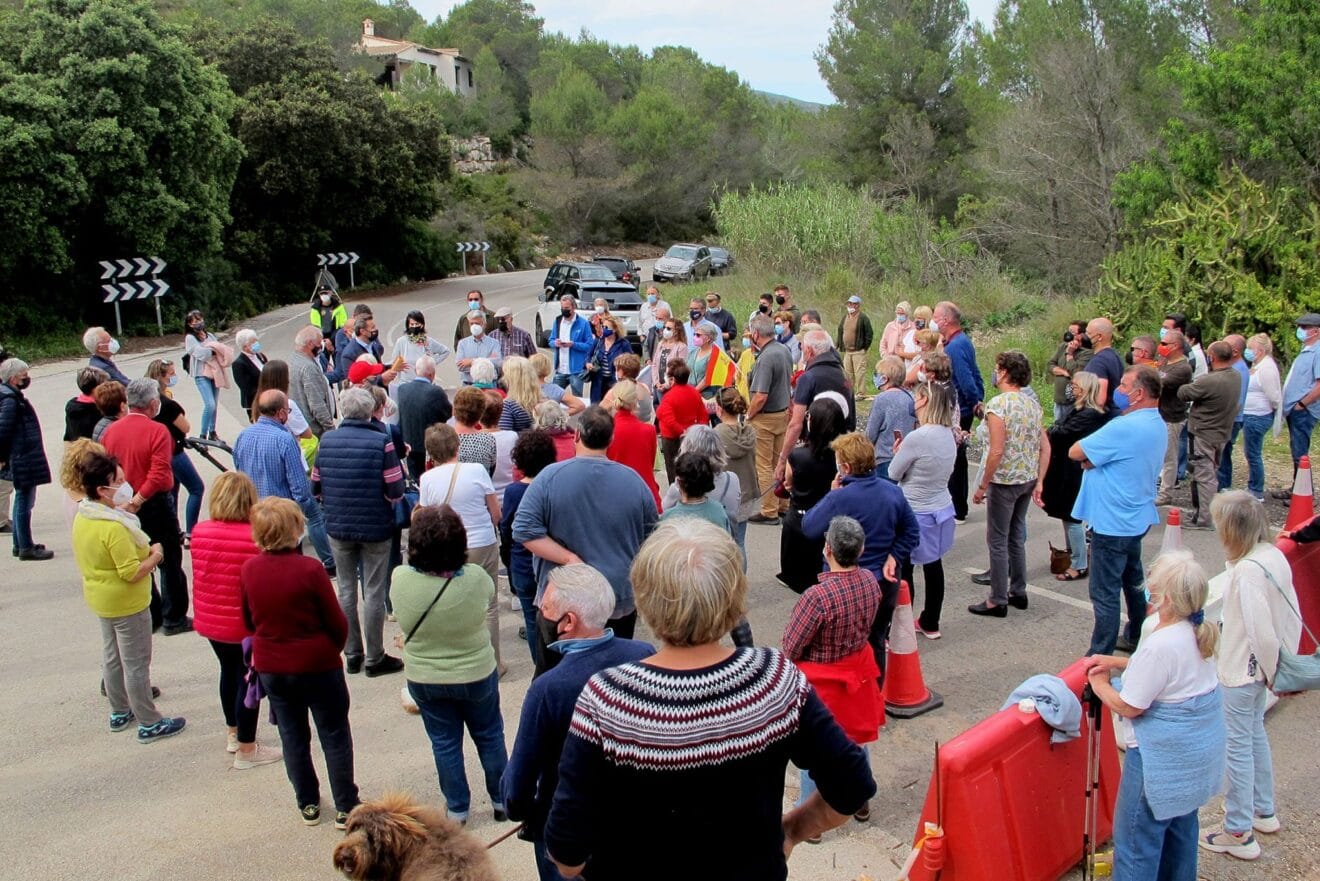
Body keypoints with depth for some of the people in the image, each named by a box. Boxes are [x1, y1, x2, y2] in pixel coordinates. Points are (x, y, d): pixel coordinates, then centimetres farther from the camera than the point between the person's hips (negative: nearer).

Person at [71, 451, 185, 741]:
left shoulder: (82, 518, -1)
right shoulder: (114, 527, -30)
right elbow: (132, 573, -29)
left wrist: (141, 544, 5)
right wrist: (155, 556, -13)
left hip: (100, 598, 9)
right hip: (127, 603, -9)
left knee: (112, 657, 22)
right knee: (137, 664, 3)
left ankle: (120, 712, 37)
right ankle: (150, 723, 14)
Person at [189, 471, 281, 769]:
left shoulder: (200, 532, -6)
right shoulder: (255, 538, -22)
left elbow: (198, 578, 5)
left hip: (210, 620, 6)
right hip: (244, 624, -6)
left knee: (229, 671, 25)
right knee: (248, 680, 8)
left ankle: (234, 734, 43)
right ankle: (246, 750, 18)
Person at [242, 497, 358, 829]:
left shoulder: (248, 571, -7)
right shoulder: (310, 569, -21)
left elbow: (248, 620, 6)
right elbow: (336, 621, -13)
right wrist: (336, 646, 7)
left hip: (270, 666, 4)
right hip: (317, 664, -4)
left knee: (293, 736, 18)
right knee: (334, 735, 9)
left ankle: (308, 805, 27)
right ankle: (345, 807, 15)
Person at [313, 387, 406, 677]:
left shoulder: (326, 440, -3)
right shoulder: (382, 442, -15)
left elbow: (315, 489, 3)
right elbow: (396, 492, -16)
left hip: (338, 526, 4)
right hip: (375, 527, -3)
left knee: (346, 590, 15)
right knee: (374, 593, 6)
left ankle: (352, 654, 23)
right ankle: (374, 658, 14)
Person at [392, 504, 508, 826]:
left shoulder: (399, 579, -24)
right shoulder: (476, 578, -27)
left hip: (423, 678, 1)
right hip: (476, 675, 0)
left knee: (444, 743, 19)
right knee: (489, 737, 22)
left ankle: (457, 809, 32)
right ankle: (501, 800, 37)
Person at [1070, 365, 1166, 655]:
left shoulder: (1125, 428, -26)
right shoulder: (1157, 425, 5)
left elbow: (1075, 452, -20)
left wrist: (1088, 458, -2)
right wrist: (1094, 459, -11)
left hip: (1112, 523, -10)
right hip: (1137, 518, 10)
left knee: (1105, 593, -1)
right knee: (1133, 580, 24)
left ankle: (1100, 658, 6)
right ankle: (1138, 639, 38)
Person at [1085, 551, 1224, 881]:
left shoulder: (1160, 645, -29)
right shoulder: (1196, 633, -2)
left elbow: (1128, 706, -21)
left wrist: (1100, 685, -3)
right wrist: (1118, 663, 8)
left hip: (1164, 757, -9)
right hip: (1198, 748, 9)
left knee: (1137, 838, 3)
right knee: (1180, 824, 25)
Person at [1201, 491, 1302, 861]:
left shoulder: (1247, 571, -28)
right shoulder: (1275, 556, -1)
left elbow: (1261, 630, -26)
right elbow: (1291, 614, 7)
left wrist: (1270, 669, -11)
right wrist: (1281, 662, 14)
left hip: (1241, 671, -9)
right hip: (1260, 668, 9)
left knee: (1238, 746, 2)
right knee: (1255, 734, 24)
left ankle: (1239, 833, 12)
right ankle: (1263, 810, 40)